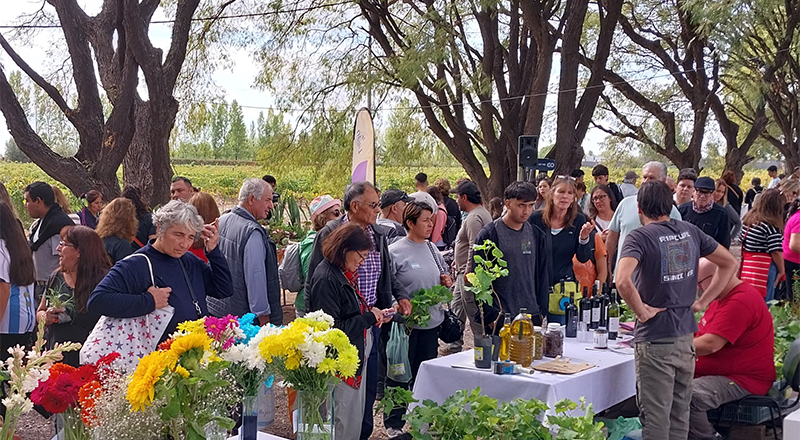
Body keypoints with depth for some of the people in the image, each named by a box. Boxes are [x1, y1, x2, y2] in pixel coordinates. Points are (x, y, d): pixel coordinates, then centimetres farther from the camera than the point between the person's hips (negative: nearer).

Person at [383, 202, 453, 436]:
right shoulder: (395, 251, -13)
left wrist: (447, 280, 1)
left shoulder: (431, 248, 8)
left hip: (431, 322, 7)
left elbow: (443, 273, 22)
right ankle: (394, 423, 18)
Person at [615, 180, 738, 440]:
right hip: (686, 334, 6)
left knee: (655, 416, 1)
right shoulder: (690, 231, 5)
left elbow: (622, 282, -30)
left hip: (655, 339, -6)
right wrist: (702, 302, 10)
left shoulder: (640, 237, -14)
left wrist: (642, 312, -15)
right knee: (679, 413, 17)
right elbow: (730, 263, 14)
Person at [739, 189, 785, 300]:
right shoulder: (772, 225, -16)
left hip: (746, 266, 8)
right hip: (765, 269, -8)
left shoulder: (748, 219, 7)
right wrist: (781, 270, -4)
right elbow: (776, 252, -16)